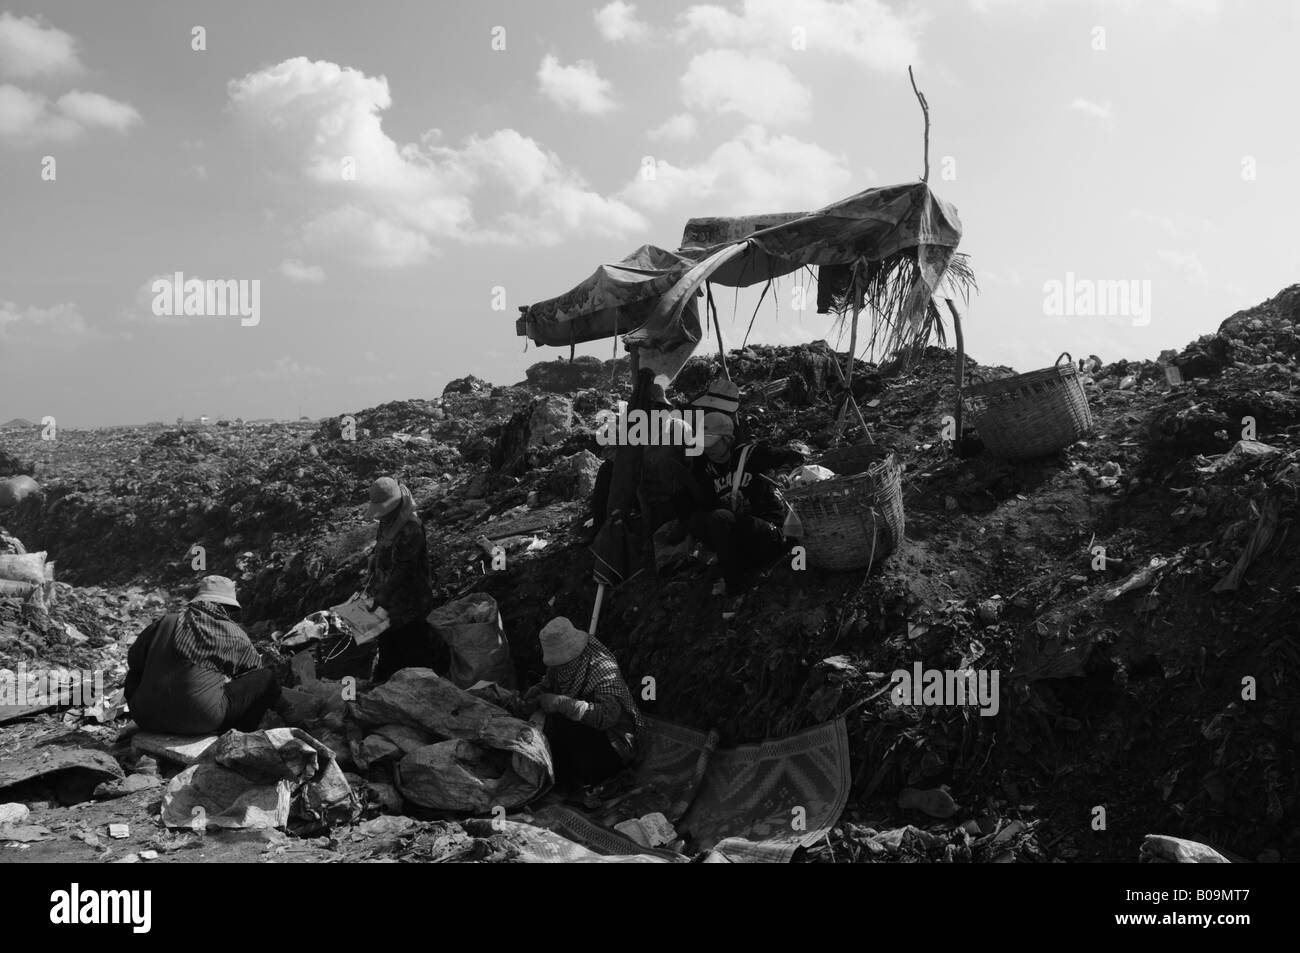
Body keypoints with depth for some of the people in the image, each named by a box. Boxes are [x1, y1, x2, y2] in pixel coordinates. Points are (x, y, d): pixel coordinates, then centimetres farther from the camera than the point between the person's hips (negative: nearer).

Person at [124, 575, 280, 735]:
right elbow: (255, 667, 21)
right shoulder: (234, 635, 4)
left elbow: (133, 660, 24)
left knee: (134, 674, 37)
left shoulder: (165, 622, 12)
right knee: (266, 678, 7)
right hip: (200, 722, -5)